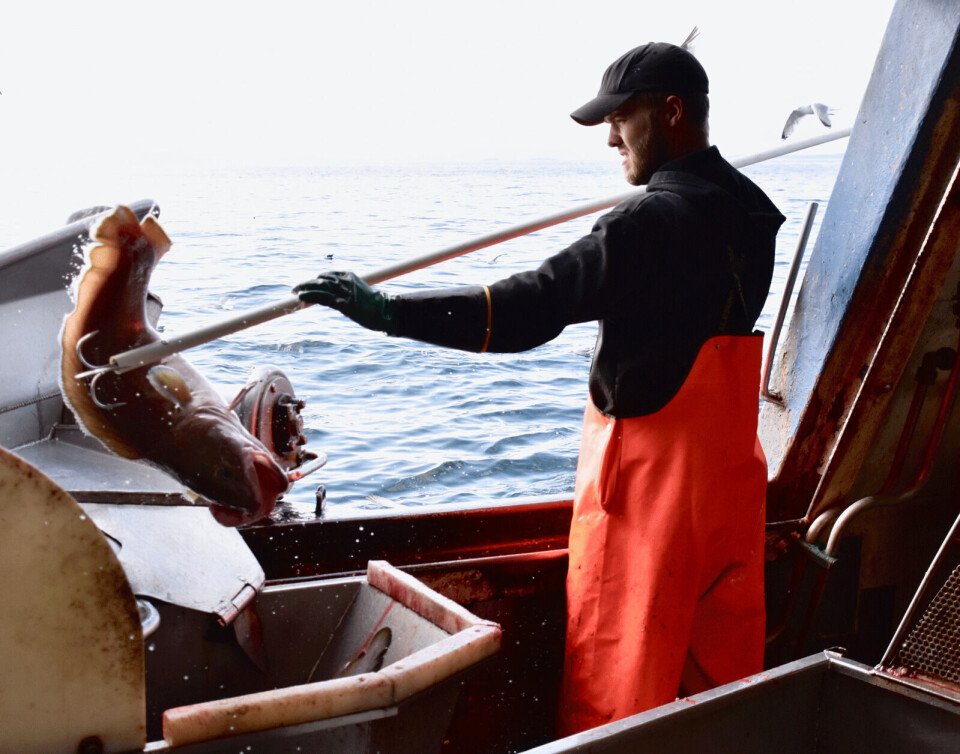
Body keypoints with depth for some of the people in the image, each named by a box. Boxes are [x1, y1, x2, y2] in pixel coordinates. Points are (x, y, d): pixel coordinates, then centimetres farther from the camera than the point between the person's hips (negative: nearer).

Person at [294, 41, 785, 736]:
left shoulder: (655, 221, -19)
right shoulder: (748, 211, 7)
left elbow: (528, 309, -26)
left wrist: (386, 309, -24)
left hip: (647, 474, -8)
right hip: (730, 468, 9)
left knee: (616, 678, 7)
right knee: (723, 657, 20)